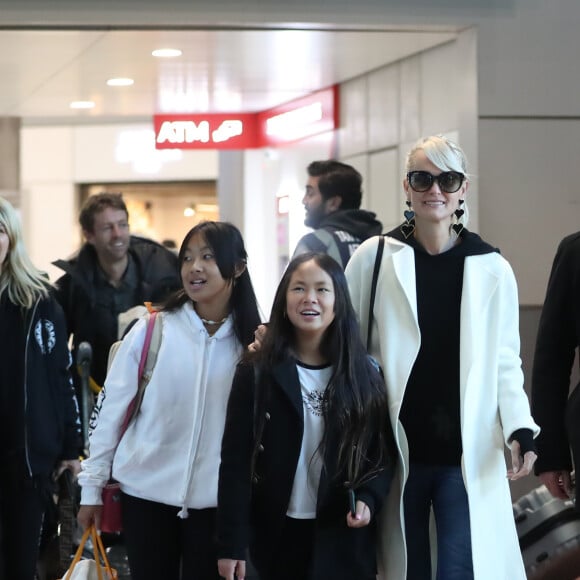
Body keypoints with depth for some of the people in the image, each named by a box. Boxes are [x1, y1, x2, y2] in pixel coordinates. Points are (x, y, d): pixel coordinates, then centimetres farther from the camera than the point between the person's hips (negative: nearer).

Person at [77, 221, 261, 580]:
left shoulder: (252, 342, 0)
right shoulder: (151, 330, -5)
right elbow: (111, 408, -1)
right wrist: (92, 485, -1)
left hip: (216, 500, 1)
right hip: (147, 492, -1)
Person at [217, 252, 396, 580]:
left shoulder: (365, 373, 3)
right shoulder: (257, 372, -1)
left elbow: (383, 453, 4)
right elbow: (236, 460, -4)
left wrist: (368, 499, -16)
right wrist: (231, 543, -9)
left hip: (344, 537, 1)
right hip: (278, 533, -1)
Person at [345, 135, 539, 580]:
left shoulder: (492, 269, 2)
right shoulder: (374, 258, 0)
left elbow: (505, 362, 5)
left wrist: (520, 429, -8)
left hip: (468, 454, 0)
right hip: (396, 449, 0)